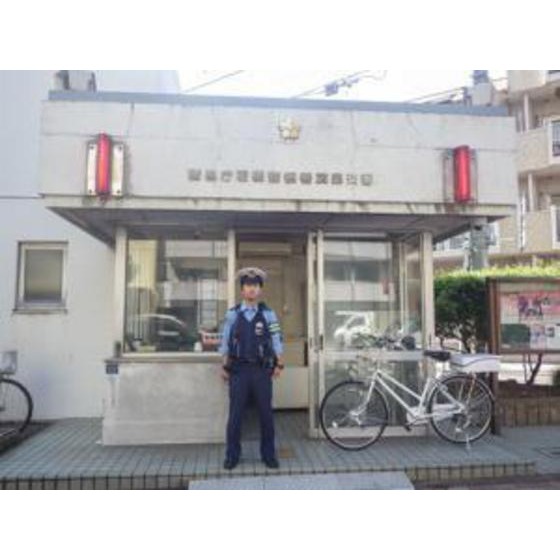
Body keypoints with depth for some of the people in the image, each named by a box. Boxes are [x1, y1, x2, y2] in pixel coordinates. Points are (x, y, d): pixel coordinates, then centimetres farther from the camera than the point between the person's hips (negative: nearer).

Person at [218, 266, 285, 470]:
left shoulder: (268, 313, 1)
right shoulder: (232, 313, 1)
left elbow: (277, 340, 4)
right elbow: (225, 341, 5)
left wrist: (279, 364, 3)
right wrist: (224, 367, 5)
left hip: (262, 369, 0)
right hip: (238, 369, 0)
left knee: (266, 414, 8)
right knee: (235, 415, 6)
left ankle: (268, 455, 23)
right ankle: (232, 455, 21)